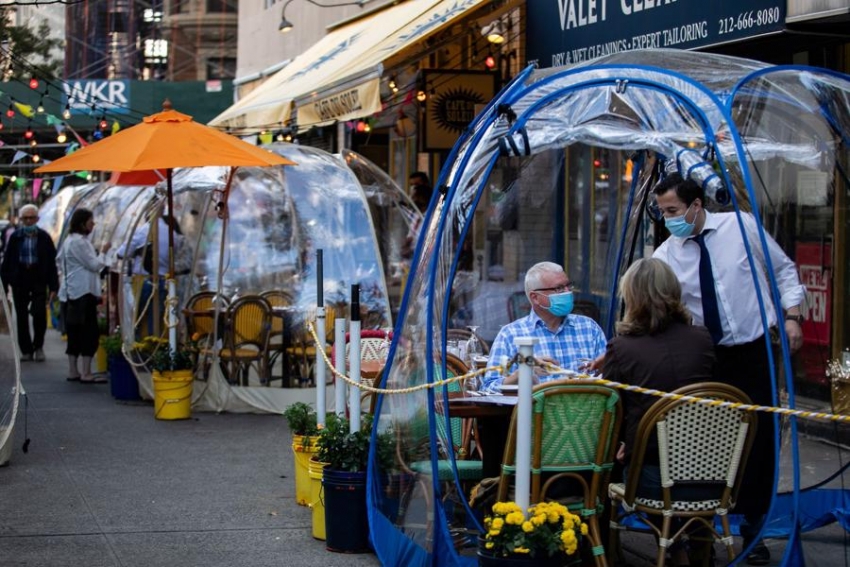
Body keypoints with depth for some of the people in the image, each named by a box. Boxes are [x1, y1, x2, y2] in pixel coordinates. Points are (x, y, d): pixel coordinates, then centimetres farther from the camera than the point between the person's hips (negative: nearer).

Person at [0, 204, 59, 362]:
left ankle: (38, 346, 11)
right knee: (21, 316, 5)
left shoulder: (44, 238, 1)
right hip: (19, 280, 2)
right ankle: (26, 350, 15)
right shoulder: (15, 237, 3)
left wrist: (53, 286, -3)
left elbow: (52, 263, 1)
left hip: (39, 279, -1)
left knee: (39, 313, -10)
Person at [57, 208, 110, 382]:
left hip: (71, 292, 10)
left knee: (74, 332, 13)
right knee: (89, 331, -8)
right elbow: (94, 265, -13)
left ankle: (73, 371, 17)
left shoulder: (69, 240, 15)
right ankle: (86, 373, -9)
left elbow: (59, 261, 26)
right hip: (83, 291, -10)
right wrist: (103, 252, 1)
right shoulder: (80, 242, -16)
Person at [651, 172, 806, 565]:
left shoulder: (741, 226, -6)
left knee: (759, 440, 2)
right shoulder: (666, 255, -4)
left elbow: (783, 270, 6)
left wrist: (792, 316, -4)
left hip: (755, 352, -1)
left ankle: (753, 529, 14)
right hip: (709, 357, 1)